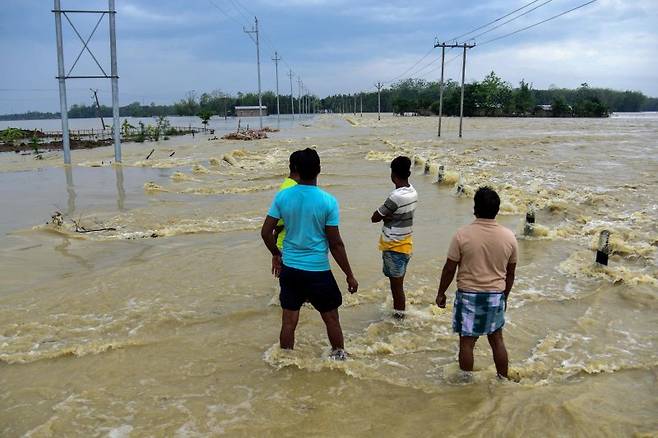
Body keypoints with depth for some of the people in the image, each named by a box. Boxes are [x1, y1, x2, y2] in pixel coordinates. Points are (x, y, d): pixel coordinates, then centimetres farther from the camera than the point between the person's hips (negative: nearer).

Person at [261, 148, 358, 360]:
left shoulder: (282, 196, -5)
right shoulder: (328, 201, -14)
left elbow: (266, 232, -1)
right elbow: (336, 244, -12)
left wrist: (276, 255, 17)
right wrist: (350, 276, -2)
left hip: (289, 269, 3)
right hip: (318, 271, -3)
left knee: (289, 320, 14)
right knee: (331, 318, 16)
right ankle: (339, 356, 33)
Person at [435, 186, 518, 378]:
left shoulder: (462, 234, -15)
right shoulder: (509, 237, -5)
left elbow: (449, 269, -9)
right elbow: (510, 273, 5)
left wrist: (441, 293, 5)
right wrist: (504, 297, 19)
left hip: (468, 295, -3)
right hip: (496, 295, 3)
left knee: (467, 342, 10)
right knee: (497, 340, 19)